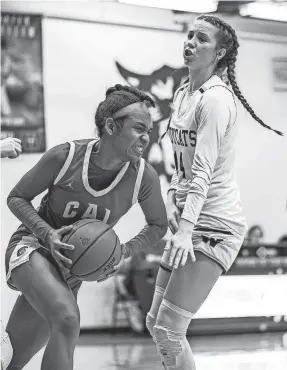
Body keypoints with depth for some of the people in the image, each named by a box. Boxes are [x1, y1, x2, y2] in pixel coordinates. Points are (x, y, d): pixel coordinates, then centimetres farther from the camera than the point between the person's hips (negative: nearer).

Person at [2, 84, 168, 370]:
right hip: (32, 245, -4)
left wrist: (124, 251, -17)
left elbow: (158, 225, 3)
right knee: (67, 320, -33)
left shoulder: (144, 177, -16)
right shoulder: (65, 157, -22)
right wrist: (47, 234, -26)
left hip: (71, 267, 4)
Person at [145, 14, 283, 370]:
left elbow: (204, 170, -25)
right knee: (155, 323, 13)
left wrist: (185, 229, -33)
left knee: (168, 330, -12)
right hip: (189, 223, 9)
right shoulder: (182, 93, 11)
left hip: (215, 227, -9)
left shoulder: (215, 98, -15)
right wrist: (171, 197, 6)